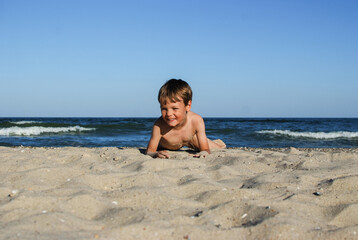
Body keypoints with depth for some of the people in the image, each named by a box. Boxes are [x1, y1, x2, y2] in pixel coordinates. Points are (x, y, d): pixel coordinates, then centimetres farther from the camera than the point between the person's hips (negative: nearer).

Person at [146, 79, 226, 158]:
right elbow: (149, 151, -39)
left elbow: (206, 149, -36)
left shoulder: (196, 121, -41)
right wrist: (156, 154, -65)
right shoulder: (159, 125, -45)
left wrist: (204, 152, -62)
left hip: (190, 137, 1)